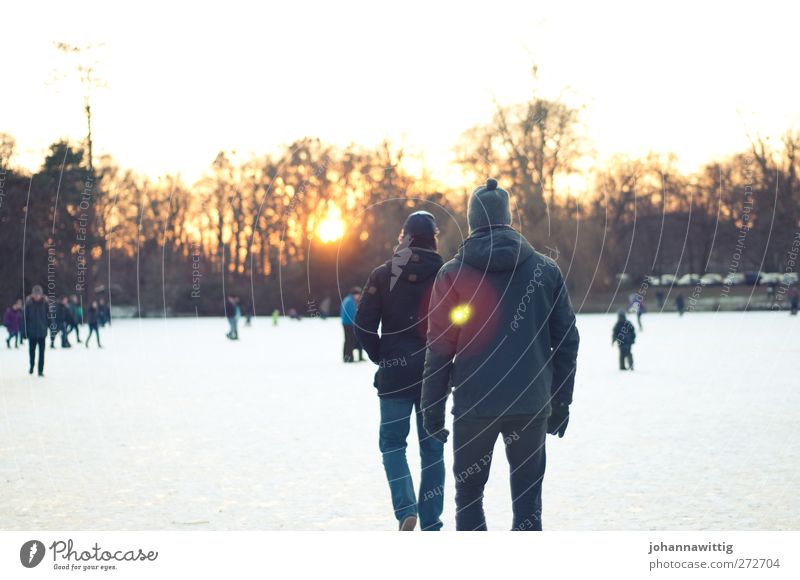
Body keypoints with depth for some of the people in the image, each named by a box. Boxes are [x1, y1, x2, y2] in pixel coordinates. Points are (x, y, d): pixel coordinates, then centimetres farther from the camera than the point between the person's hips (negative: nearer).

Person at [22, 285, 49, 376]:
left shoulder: (45, 303, -5)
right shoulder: (28, 303, -6)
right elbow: (24, 317, -2)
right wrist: (24, 331, -5)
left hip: (42, 332, 0)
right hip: (32, 332, 0)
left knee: (41, 352, 1)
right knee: (32, 350, 12)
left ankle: (41, 370, 7)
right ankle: (31, 366, 34)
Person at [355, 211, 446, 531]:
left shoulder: (383, 275, -1)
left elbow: (363, 325, -5)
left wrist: (381, 357, 8)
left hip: (394, 373, -1)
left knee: (392, 441, 11)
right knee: (432, 447, 9)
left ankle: (406, 508, -10)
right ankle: (431, 524, 10)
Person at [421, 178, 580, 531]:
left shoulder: (453, 273, -2)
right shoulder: (545, 270, 5)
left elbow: (440, 347, -4)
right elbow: (566, 340, 6)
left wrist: (432, 406, 3)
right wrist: (561, 402, 13)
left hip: (474, 406, -1)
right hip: (532, 405, 2)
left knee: (468, 496, 13)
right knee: (527, 502, 8)